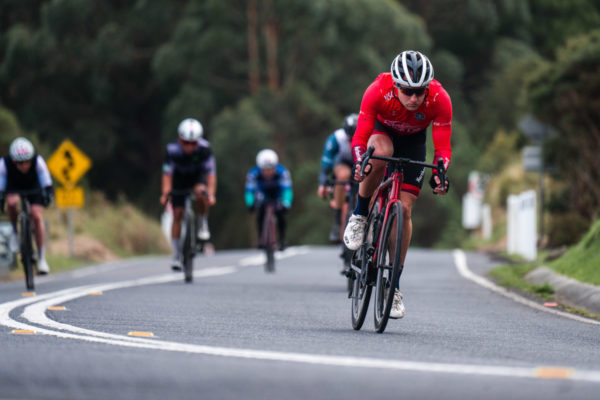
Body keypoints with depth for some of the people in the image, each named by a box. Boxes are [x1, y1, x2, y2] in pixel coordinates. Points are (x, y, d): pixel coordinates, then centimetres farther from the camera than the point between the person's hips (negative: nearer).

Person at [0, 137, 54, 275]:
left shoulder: (38, 161, -33)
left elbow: (46, 183, -28)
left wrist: (48, 194, -44)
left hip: (33, 188, 1)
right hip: (13, 188, 0)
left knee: (37, 216, -18)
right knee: (12, 202, -35)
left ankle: (42, 258, -10)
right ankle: (15, 231, -8)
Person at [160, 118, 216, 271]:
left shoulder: (204, 148, -31)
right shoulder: (173, 150, -31)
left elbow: (210, 172, -34)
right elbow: (167, 174, -35)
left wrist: (211, 194, -47)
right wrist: (165, 194, -48)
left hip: (198, 176, -1)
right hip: (180, 179, 1)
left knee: (201, 192, -34)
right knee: (177, 214, -4)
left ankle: (202, 225, -8)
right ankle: (176, 256, 6)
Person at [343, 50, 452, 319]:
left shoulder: (439, 99, -32)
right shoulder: (378, 91, -35)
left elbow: (442, 147, -26)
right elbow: (359, 138, -31)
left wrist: (439, 173, -45)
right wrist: (360, 163, -50)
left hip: (413, 141, 1)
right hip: (382, 131, -1)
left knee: (404, 209, -10)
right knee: (380, 151, -39)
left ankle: (394, 285, 0)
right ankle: (359, 216, -16)